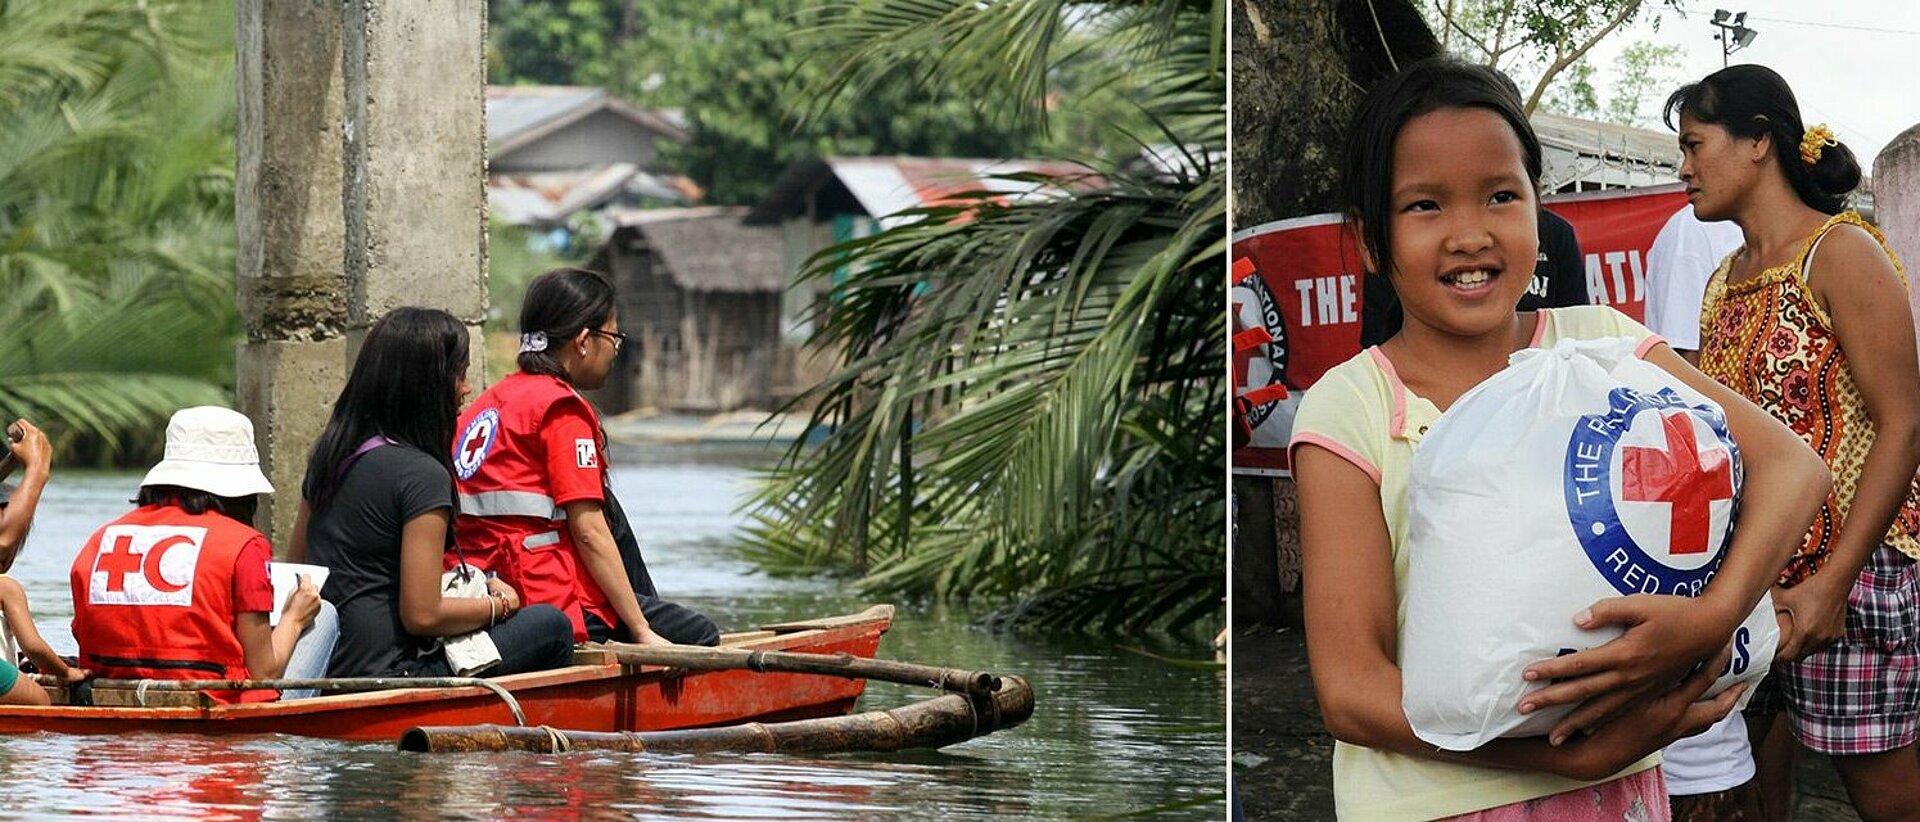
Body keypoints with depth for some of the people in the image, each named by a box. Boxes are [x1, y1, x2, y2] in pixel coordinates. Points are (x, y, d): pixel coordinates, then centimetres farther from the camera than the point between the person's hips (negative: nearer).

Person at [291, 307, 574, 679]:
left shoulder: (330, 453, 9)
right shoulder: (422, 474, -15)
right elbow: (422, 615, -17)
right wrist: (498, 605, 2)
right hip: (386, 672, -9)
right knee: (551, 626, 1)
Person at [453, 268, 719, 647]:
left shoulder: (483, 406, 15)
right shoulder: (563, 409, -9)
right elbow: (589, 533, -14)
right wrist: (642, 632, -10)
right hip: (557, 605, -9)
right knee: (700, 633, 4)